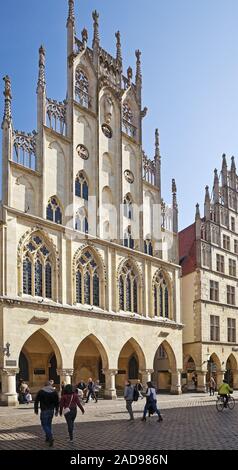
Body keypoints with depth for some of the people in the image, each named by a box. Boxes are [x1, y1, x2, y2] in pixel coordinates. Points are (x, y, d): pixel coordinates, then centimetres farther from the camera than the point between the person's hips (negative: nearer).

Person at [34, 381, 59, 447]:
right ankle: (48, 438, 24)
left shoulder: (41, 392, -5)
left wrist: (36, 410, 6)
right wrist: (56, 411, 13)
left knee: (44, 425, -1)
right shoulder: (54, 392, 5)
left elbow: (36, 401, -4)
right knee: (49, 423, 19)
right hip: (51, 410, 4)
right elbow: (57, 402, 6)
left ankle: (50, 438, -17)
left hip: (44, 411, -4)